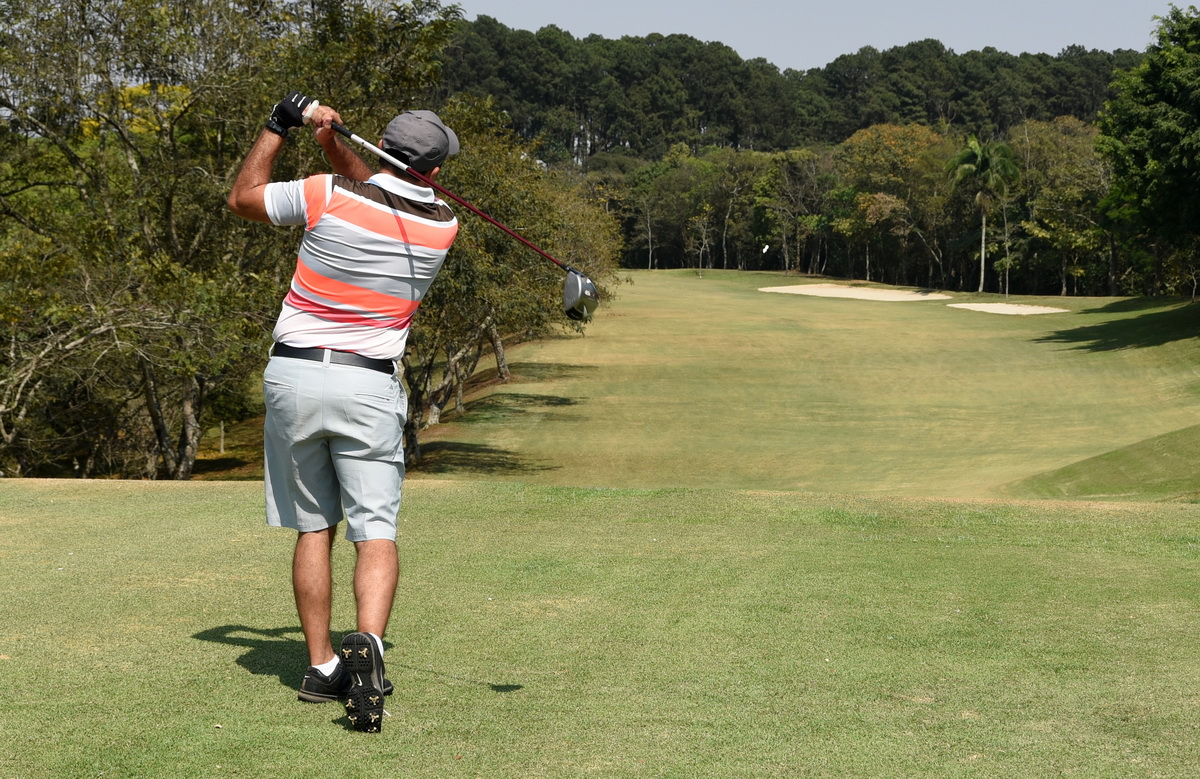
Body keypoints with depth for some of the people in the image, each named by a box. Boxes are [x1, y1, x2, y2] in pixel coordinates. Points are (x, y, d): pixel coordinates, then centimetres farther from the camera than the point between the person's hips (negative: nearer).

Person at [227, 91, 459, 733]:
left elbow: (242, 197, 10)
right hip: (368, 386, -1)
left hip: (294, 374, 1)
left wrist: (281, 122, 15)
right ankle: (367, 643, -28)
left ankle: (320, 665, 13)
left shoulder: (325, 195, -7)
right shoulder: (442, 227, 2)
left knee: (313, 527, 11)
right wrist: (334, 143, 12)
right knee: (376, 530, -3)